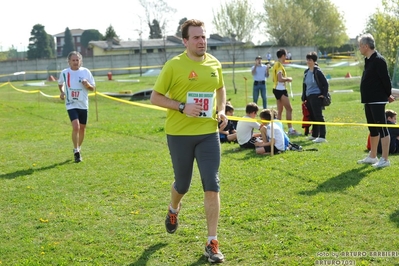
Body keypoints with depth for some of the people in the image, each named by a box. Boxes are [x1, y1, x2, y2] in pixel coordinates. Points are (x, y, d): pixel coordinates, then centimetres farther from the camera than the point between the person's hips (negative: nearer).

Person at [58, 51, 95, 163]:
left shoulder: (86, 72, -1)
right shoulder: (64, 73, 0)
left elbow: (93, 88, 4)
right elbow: (60, 84, 20)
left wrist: (87, 85, -17)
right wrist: (62, 92, 1)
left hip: (83, 104, 2)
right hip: (71, 104, -2)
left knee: (82, 128, 11)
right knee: (76, 126, -19)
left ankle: (78, 148, 34)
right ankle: (76, 151, -8)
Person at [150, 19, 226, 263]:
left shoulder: (214, 64, 3)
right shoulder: (174, 65, -10)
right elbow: (155, 97, -7)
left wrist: (222, 110, 3)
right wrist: (183, 107, -21)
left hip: (208, 133, 3)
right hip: (180, 134, -2)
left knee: (212, 186, -6)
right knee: (183, 184, 13)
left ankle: (212, 243, 1)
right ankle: (174, 209, 51)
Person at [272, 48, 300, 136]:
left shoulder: (276, 64, 15)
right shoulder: (279, 65, -15)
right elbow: (280, 79, -26)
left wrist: (286, 79, 15)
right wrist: (288, 79, -9)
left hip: (277, 89, 10)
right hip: (281, 90, -10)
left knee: (280, 111, 12)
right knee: (289, 109, -8)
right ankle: (290, 129, -9)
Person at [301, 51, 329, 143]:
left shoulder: (317, 71, -10)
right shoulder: (306, 72, 13)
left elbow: (325, 83, -9)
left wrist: (324, 94, -11)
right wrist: (304, 98, 17)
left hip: (316, 97, -8)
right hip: (309, 97, 8)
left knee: (318, 116, -10)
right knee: (312, 117, 14)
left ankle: (322, 136, -11)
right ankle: (314, 135, 24)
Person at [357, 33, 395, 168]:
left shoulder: (378, 60, -16)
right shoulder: (368, 60, 14)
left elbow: (386, 79, -18)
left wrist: (388, 95, -7)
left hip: (378, 100, -10)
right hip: (369, 100, 10)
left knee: (382, 129, -6)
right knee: (373, 129, 17)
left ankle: (385, 159, -4)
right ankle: (372, 157, 27)